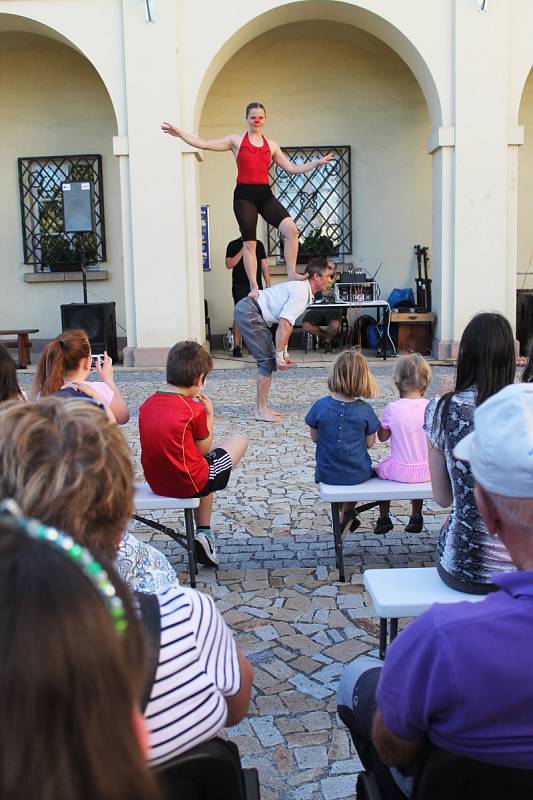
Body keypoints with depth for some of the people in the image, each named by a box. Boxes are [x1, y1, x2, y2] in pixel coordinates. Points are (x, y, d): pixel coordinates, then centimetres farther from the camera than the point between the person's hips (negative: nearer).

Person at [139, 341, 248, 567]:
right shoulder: (194, 409, -17)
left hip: (156, 482, 7)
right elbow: (205, 449, -4)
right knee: (239, 439, 13)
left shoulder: (147, 404, 1)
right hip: (189, 484, -7)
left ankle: (204, 533, 32)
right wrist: (210, 415, 6)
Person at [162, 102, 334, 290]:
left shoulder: (271, 145, 14)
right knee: (249, 242, -1)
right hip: (244, 194, -2)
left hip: (265, 194, 2)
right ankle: (254, 287, 6)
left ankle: (291, 274, -8)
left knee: (291, 229, -18)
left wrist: (317, 163, 11)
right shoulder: (236, 140, 7)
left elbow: (292, 168, 17)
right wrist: (179, 133, -3)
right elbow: (204, 144, 4)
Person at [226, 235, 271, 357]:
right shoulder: (233, 245, 3)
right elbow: (229, 264, -8)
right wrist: (242, 250, -14)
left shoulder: (258, 244, 14)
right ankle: (236, 347, -4)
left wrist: (268, 284, 7)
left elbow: (264, 265, 14)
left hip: (256, 285, 4)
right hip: (240, 286, -4)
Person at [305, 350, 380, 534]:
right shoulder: (365, 410, -16)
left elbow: (315, 438, -3)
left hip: (326, 474, 0)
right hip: (358, 475, 0)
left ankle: (347, 515, 38)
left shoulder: (320, 406, -16)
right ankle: (346, 515, 32)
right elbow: (370, 443, -5)